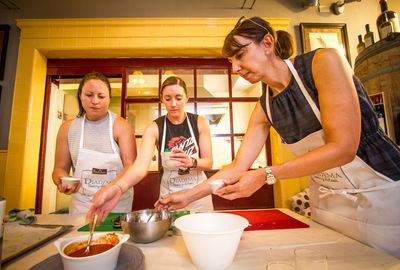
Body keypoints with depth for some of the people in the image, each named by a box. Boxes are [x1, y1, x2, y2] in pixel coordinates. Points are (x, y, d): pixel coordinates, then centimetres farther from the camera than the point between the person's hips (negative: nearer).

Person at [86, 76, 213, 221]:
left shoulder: (200, 123, -8)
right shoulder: (154, 128, -11)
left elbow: (209, 163, -8)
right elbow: (141, 164, -26)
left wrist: (192, 162, -30)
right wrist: (117, 187, -45)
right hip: (168, 192, 0)